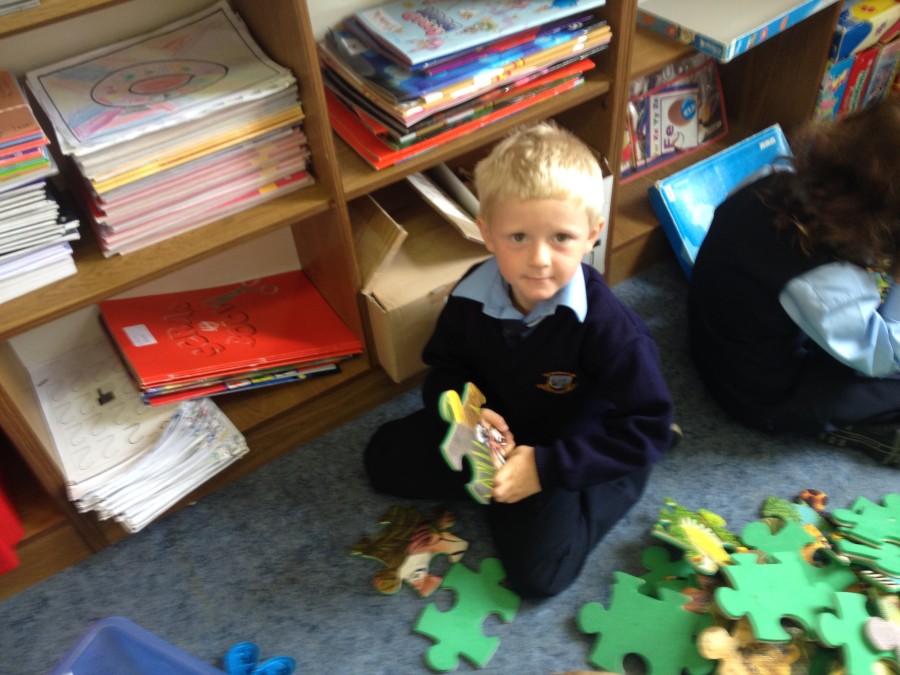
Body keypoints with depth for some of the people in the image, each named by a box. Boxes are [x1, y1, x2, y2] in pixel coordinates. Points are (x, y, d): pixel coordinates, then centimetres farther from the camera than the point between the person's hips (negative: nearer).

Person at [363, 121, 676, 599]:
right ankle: (497, 483, 1)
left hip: (582, 454, -4)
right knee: (384, 456, 3)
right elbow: (446, 367, -1)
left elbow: (647, 429, -27)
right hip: (500, 430, 5)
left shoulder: (607, 326, -32)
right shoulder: (472, 295, -19)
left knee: (537, 572, -20)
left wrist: (544, 468, -31)